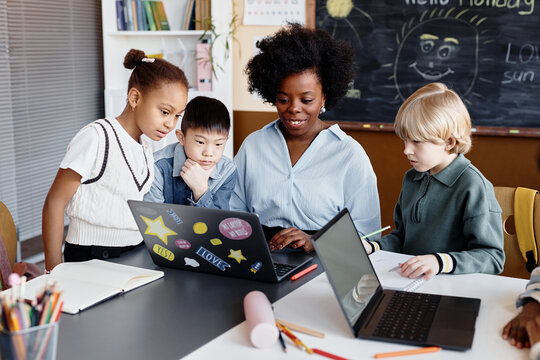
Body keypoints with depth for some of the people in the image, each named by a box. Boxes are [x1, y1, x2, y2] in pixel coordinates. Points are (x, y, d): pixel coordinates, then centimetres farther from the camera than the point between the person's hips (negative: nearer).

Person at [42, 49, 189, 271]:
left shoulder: (144, 150, 12)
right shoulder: (96, 138, -12)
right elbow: (54, 203, -11)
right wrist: (54, 272, -13)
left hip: (133, 256, 6)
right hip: (91, 258, -6)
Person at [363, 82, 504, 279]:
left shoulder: (473, 186, -12)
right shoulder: (411, 178, 14)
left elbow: (493, 257, -14)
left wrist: (441, 261, -27)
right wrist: (372, 247, 6)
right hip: (408, 280, 6)